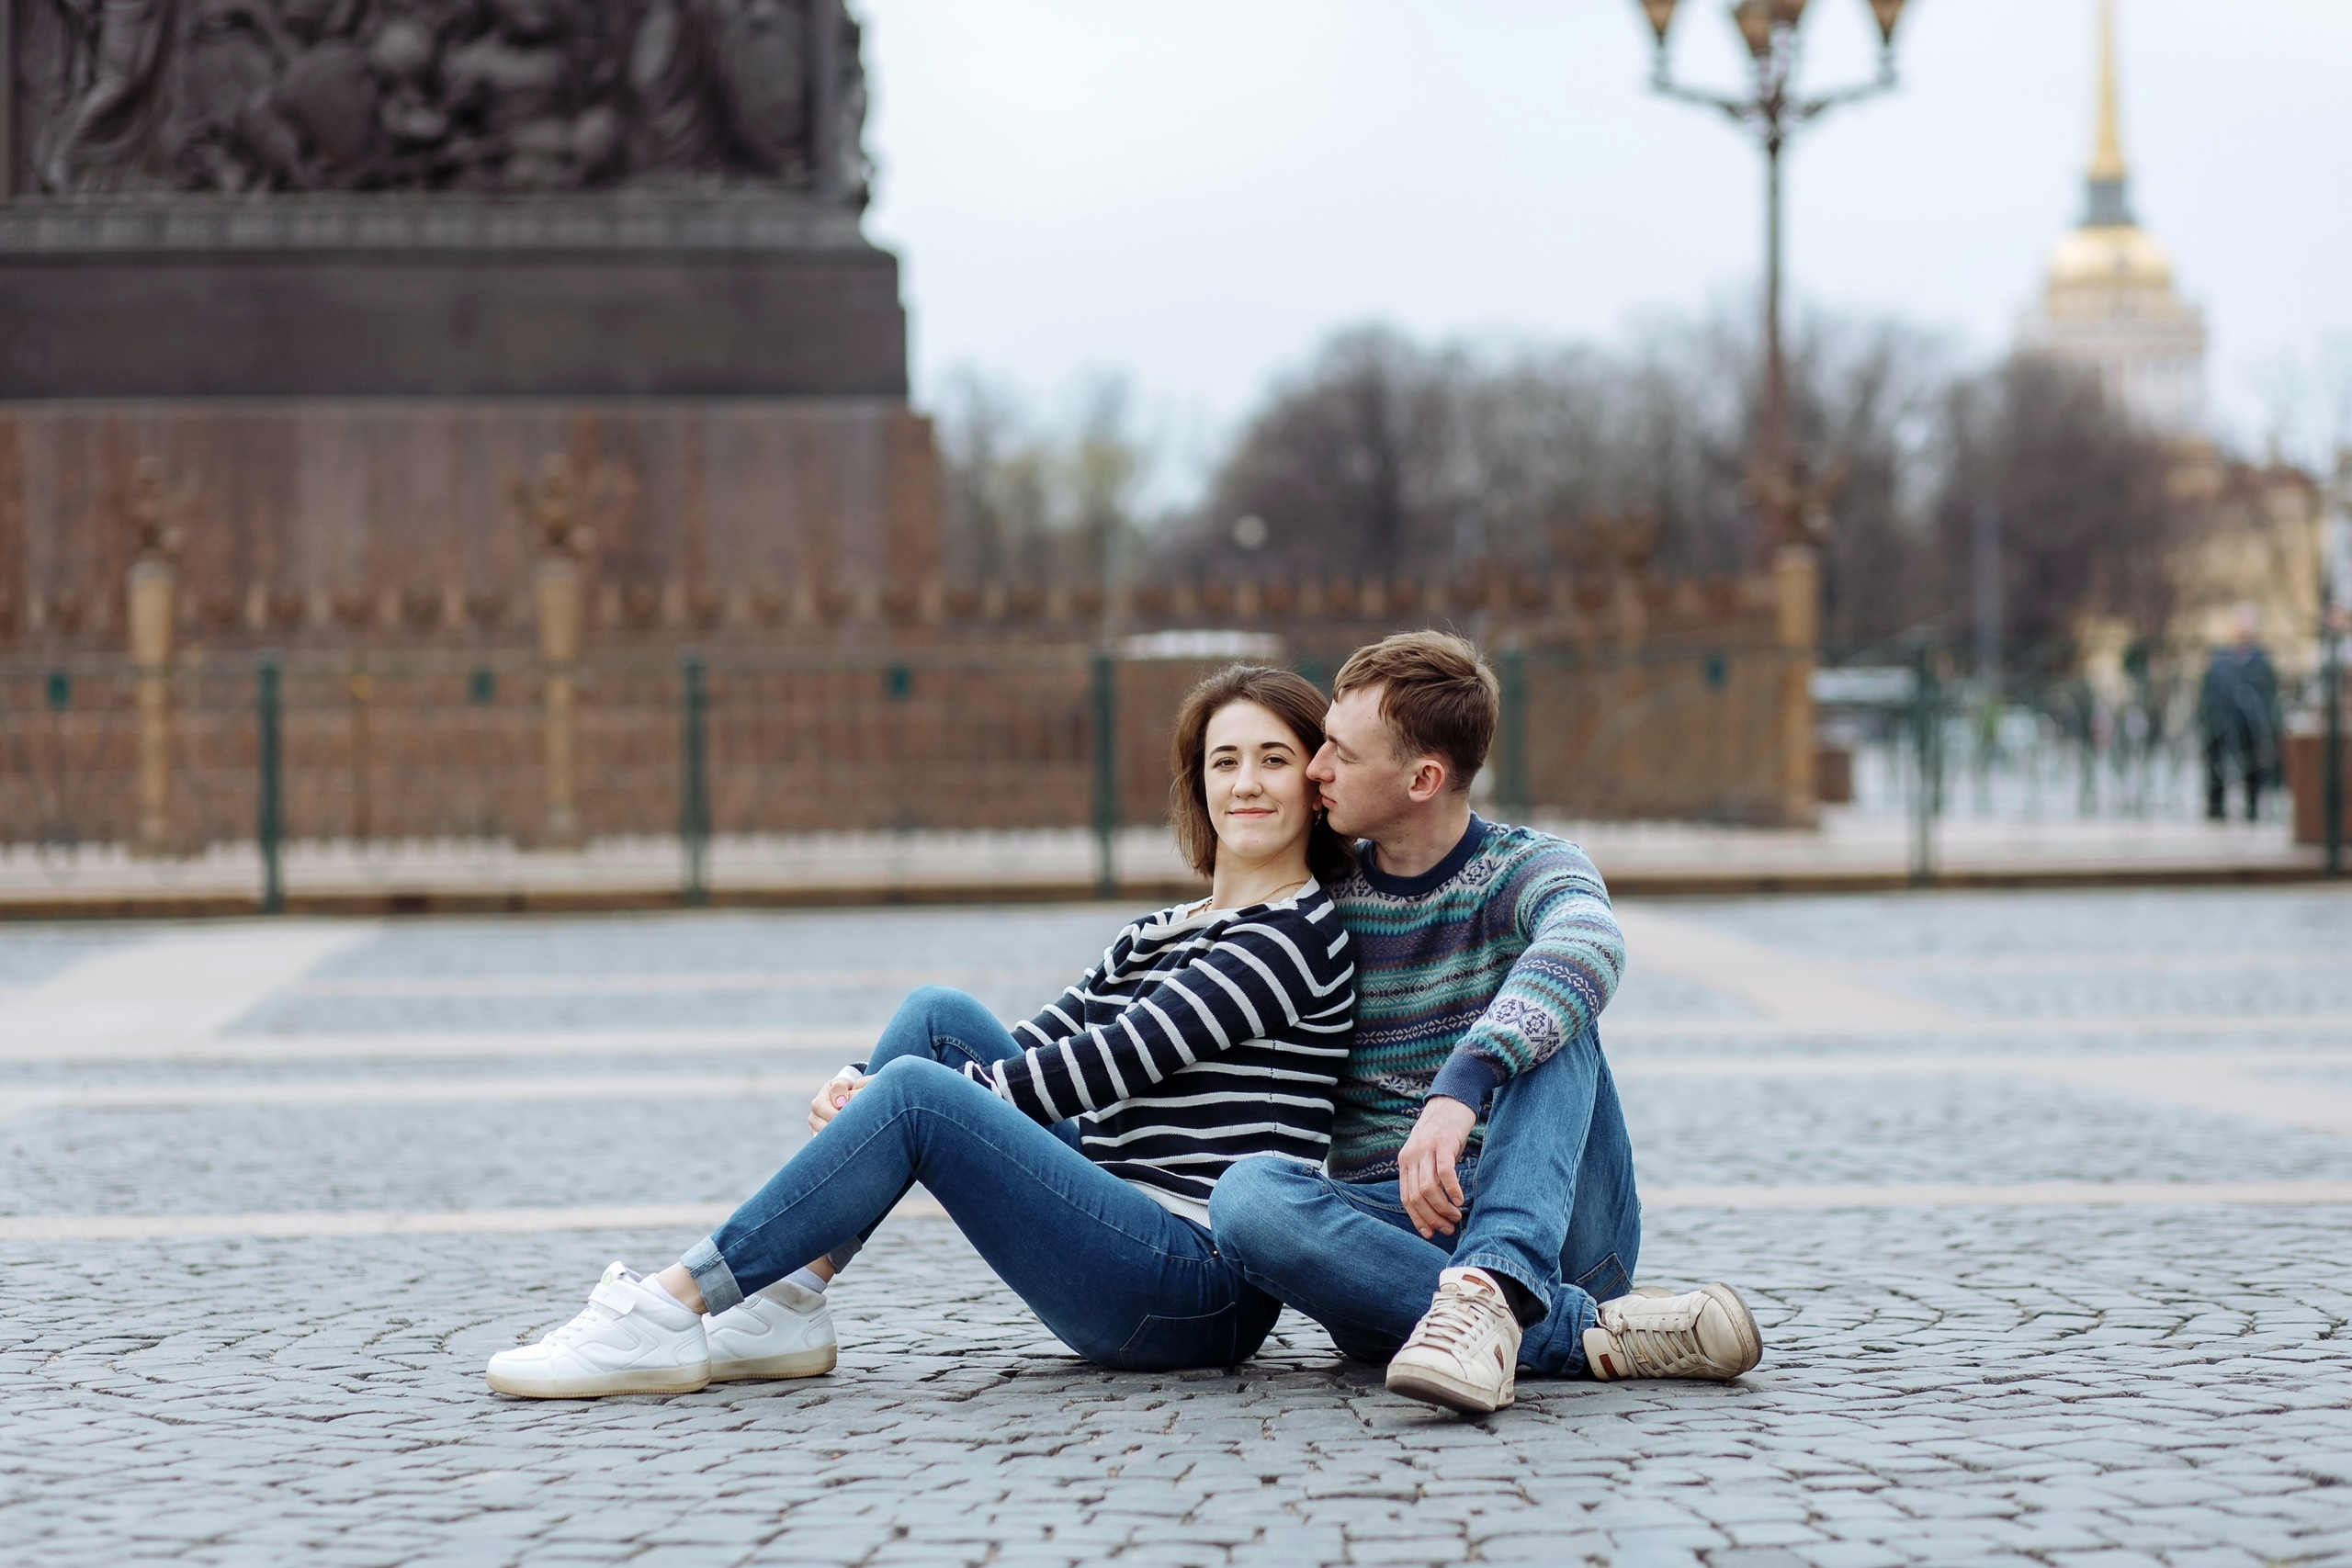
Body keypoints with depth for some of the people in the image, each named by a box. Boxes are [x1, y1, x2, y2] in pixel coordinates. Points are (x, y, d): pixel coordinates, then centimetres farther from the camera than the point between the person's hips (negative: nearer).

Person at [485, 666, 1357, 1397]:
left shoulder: (1294, 936, -6)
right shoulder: (1156, 938, 21)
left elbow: (1106, 1067, -13)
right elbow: (1038, 1052, 13)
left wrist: (889, 1099, -10)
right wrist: (861, 1090, -6)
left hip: (1201, 1290, -8)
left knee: (914, 1091, -21)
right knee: (938, 1017, 0)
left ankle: (669, 1315, -17)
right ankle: (784, 1307, -5)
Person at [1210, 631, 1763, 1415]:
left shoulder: (1528, 870, -2)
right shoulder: (1325, 901, 11)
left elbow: (1586, 948, -30)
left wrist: (1459, 1089, -45)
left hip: (1548, 1220, -2)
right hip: (1393, 1229, 2)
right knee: (1245, 1193, -29)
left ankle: (1491, 1288, -47)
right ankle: (1589, 1330, -34)